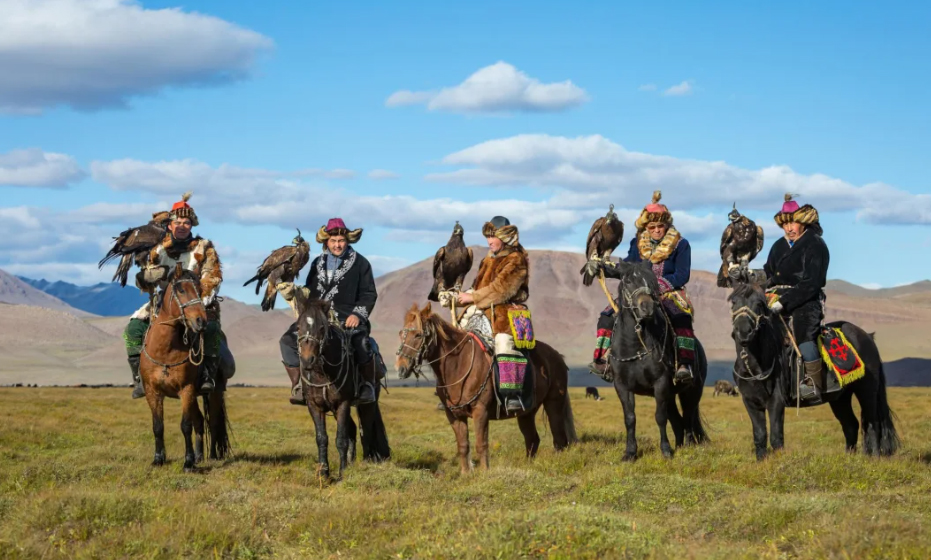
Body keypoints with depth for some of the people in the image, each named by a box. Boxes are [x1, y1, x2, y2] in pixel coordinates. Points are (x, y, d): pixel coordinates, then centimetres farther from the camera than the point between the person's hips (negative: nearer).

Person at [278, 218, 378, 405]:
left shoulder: (360, 263, 5)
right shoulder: (318, 263, 17)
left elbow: (369, 294, 3)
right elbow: (309, 292, 24)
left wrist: (358, 314, -12)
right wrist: (293, 294, 3)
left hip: (348, 317, -4)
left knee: (361, 343, -34)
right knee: (288, 340, -13)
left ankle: (367, 386, -13)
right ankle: (297, 386, -3)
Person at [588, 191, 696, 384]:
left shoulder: (680, 245, -4)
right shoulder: (638, 244, 8)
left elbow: (682, 276, -10)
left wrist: (658, 284, -23)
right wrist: (604, 267, -3)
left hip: (669, 294, -5)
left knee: (681, 317, -37)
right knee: (608, 315, -11)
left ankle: (684, 364, -43)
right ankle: (604, 359, -5)